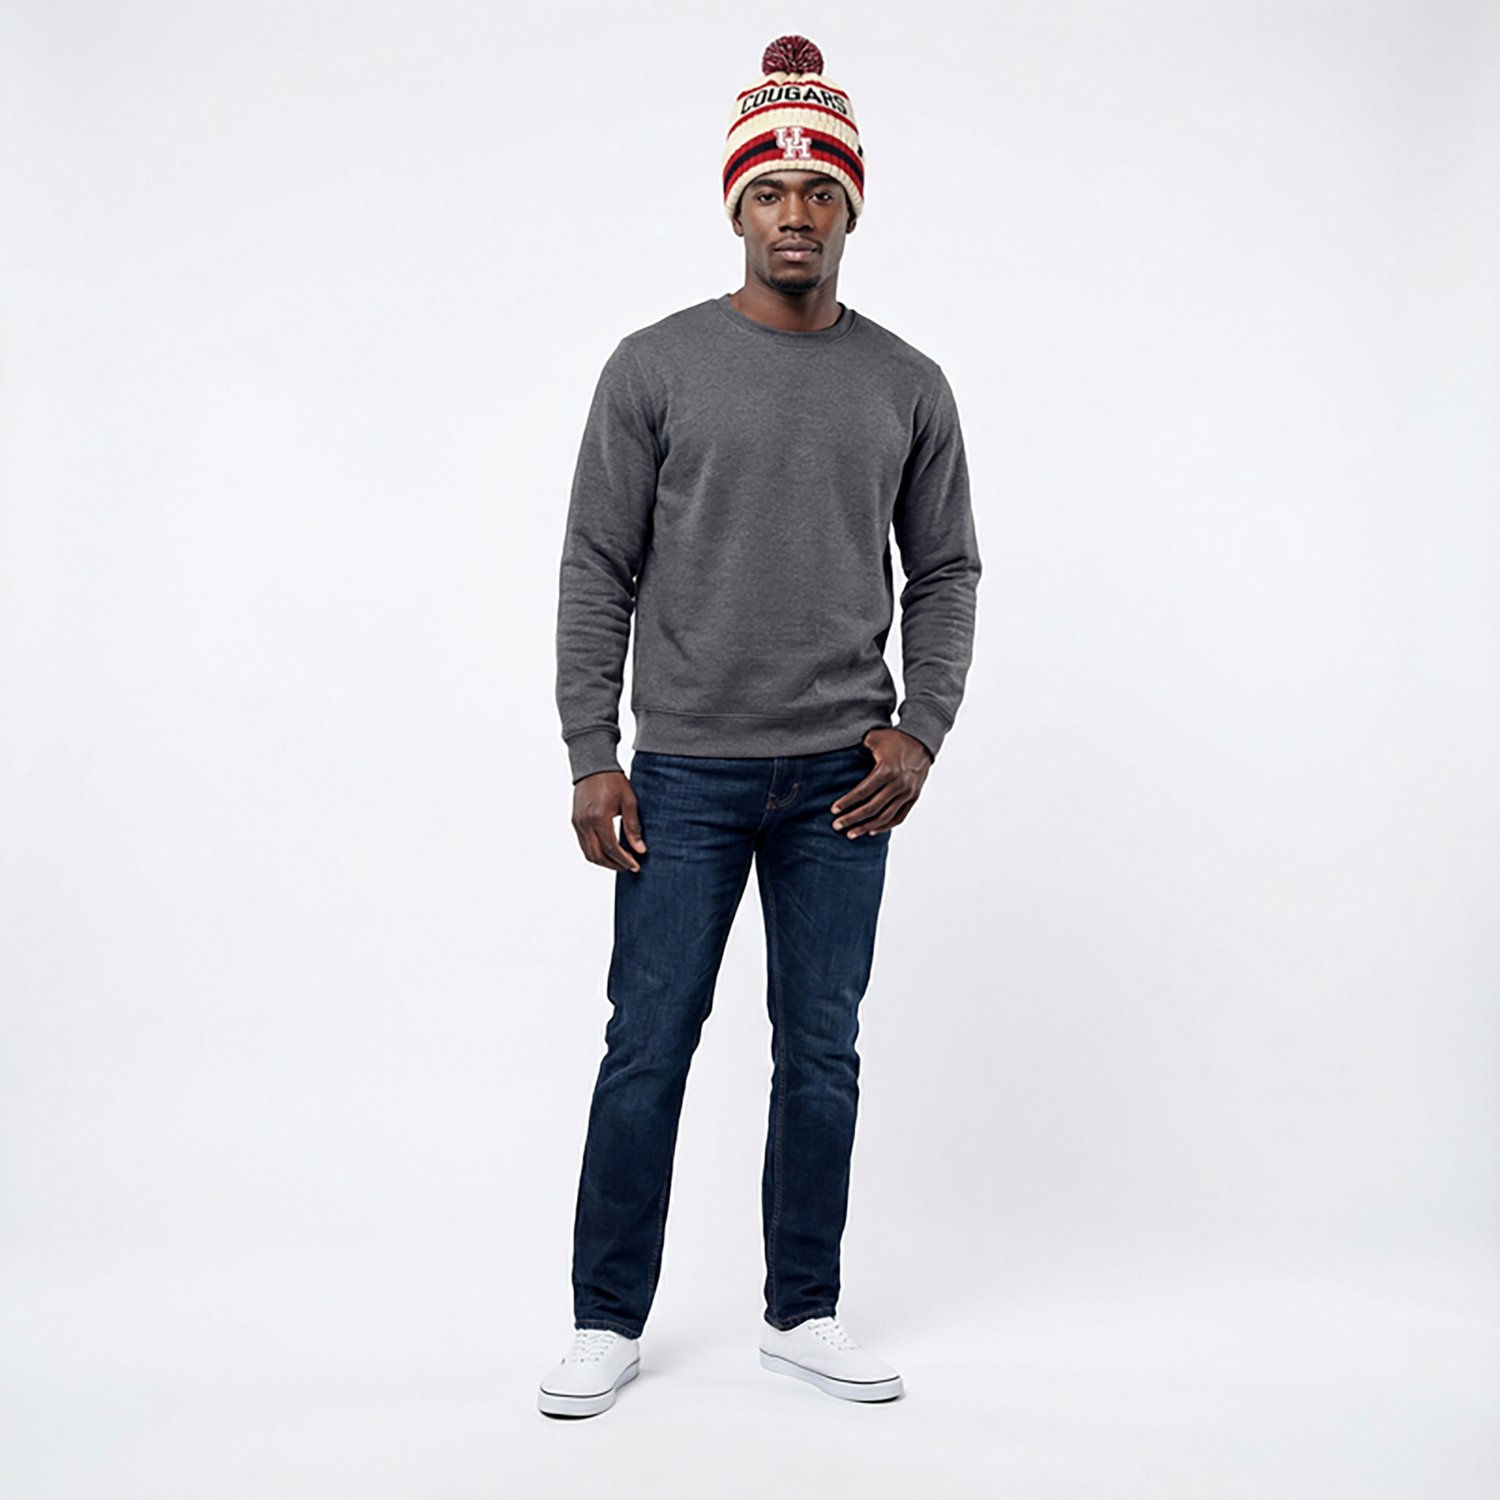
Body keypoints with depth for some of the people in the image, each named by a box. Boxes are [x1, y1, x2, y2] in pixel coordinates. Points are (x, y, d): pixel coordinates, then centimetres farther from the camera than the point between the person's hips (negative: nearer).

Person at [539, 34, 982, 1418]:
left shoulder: (907, 385, 6)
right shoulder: (657, 367, 0)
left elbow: (945, 573, 10)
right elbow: (598, 570, -1)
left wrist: (920, 734, -3)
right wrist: (591, 756, -6)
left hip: (841, 779, 2)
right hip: (685, 774, -2)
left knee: (823, 1053, 10)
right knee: (649, 1046, 3)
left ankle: (803, 1313, 25)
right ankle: (610, 1320, 19)